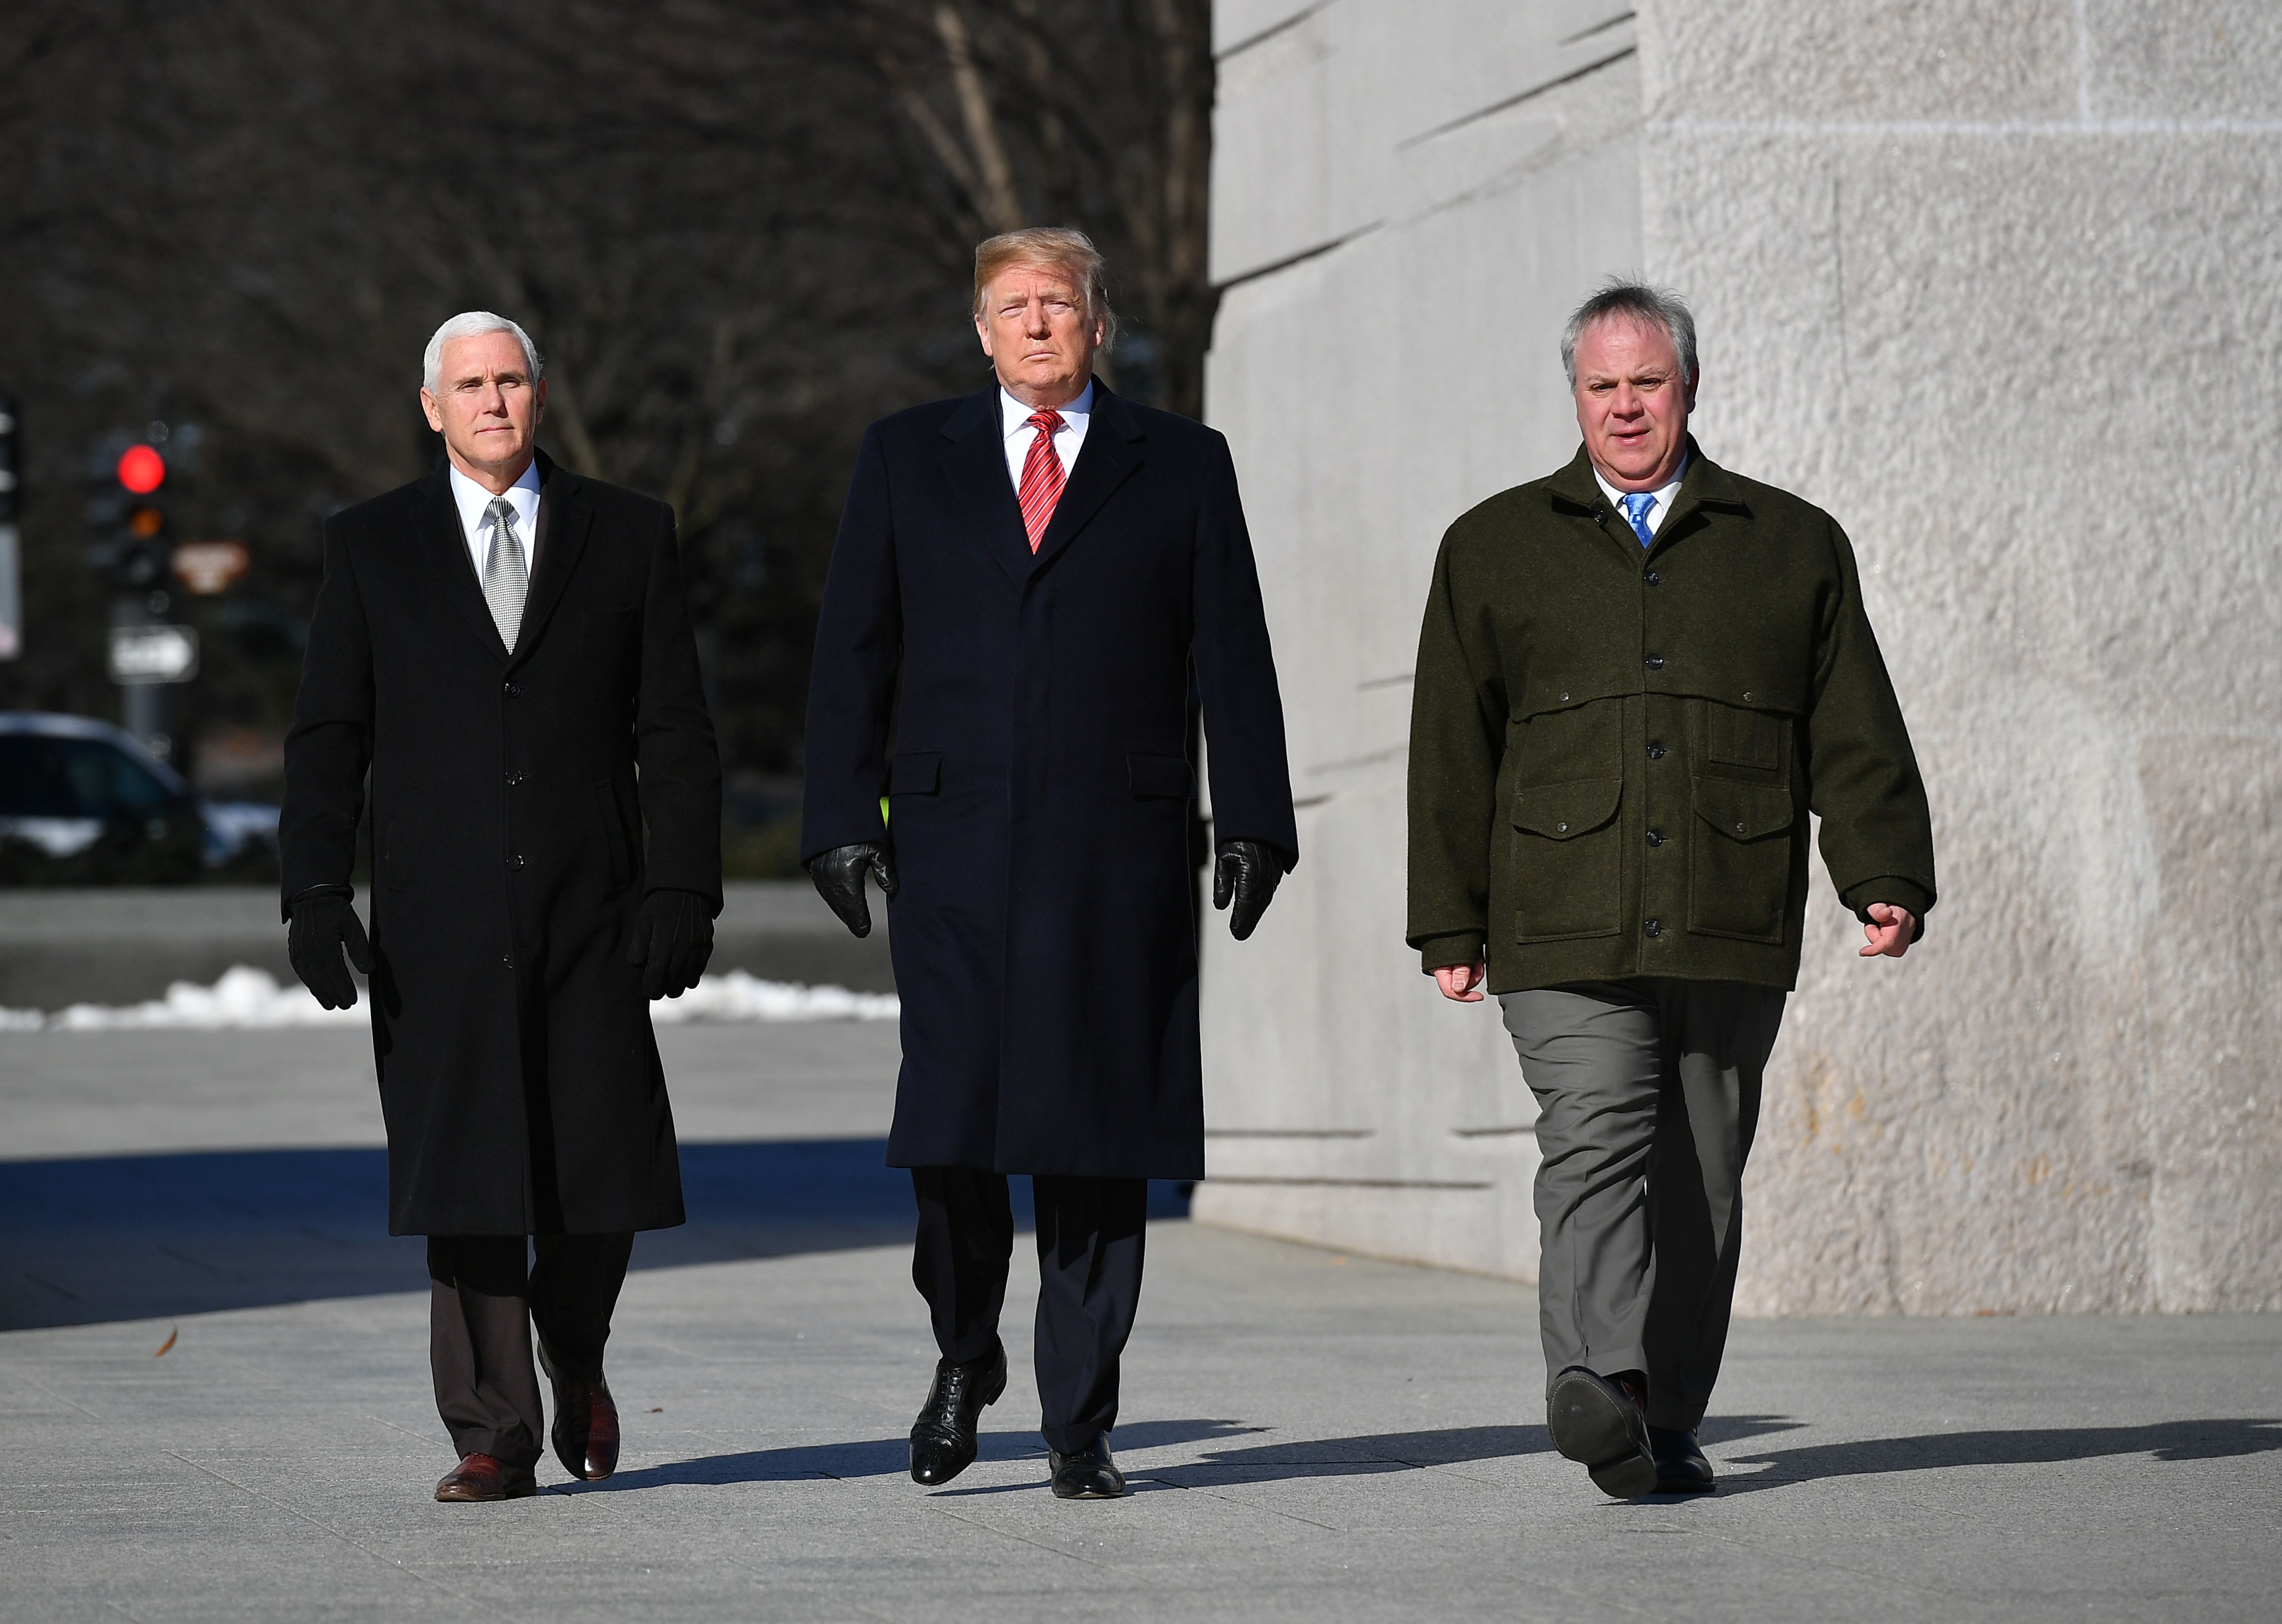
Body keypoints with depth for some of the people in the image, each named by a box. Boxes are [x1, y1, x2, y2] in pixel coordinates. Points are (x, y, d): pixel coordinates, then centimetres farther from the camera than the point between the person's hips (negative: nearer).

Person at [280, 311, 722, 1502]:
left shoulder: (628, 535, 8)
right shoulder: (371, 546, 9)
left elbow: (675, 734, 5)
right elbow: (327, 736, 6)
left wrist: (682, 889, -4)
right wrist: (316, 891, -5)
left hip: (590, 913, 0)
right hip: (438, 924, 0)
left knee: (601, 1176, 0)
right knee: (466, 1179, -3)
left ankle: (574, 1359, 29)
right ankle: (493, 1436, 3)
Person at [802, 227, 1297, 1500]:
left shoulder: (1182, 466, 10)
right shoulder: (910, 460, 12)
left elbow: (1235, 659, 8)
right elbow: (855, 652, 10)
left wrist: (1255, 823, 1)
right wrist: (843, 816, 1)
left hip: (1120, 855, 0)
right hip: (954, 843, 0)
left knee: (1100, 1133, -1)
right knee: (951, 1120, -8)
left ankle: (1082, 1421, 6)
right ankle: (967, 1353, 17)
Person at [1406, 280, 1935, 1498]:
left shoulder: (1794, 548, 15)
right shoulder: (1494, 550, 14)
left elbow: (1857, 738, 11)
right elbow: (1452, 751, 12)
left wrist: (1887, 877, -2)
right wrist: (1450, 923, 6)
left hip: (1733, 935, 2)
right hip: (1562, 928, -1)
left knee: (1701, 1180, 4)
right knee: (1595, 1142, -19)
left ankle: (1668, 1425, 12)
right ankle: (1598, 1385, -34)